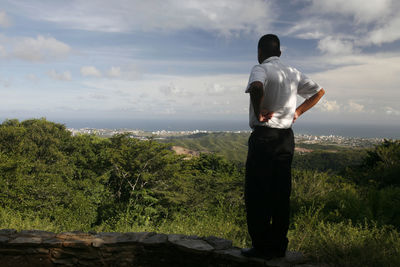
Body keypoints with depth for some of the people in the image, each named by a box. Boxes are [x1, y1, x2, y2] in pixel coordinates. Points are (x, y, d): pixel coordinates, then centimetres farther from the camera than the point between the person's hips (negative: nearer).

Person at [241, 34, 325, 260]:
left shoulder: (261, 69, -8)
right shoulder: (293, 73, 13)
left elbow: (256, 87, -32)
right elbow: (319, 91, 23)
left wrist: (258, 112, -17)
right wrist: (298, 111, 16)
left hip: (264, 136, -7)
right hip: (287, 137, 7)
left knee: (256, 194, 1)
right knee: (281, 194, 11)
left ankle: (262, 247, 5)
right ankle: (279, 246, 18)